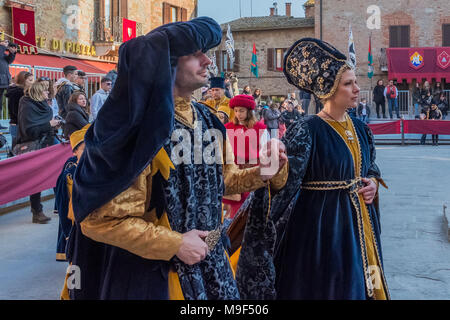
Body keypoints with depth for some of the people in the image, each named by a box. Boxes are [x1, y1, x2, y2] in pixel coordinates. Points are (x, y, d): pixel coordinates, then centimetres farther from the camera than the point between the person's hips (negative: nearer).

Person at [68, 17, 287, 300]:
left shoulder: (208, 120, 5)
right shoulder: (140, 125, -20)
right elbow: (102, 218, -21)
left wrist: (257, 175, -1)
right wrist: (175, 245, -20)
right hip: (156, 272, -7)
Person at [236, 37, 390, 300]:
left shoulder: (360, 130, 6)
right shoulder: (307, 131, -15)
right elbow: (284, 180, -24)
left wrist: (373, 182, 3)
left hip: (360, 223, 7)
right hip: (322, 226, -7)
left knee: (360, 286, 16)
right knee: (326, 288, 3)